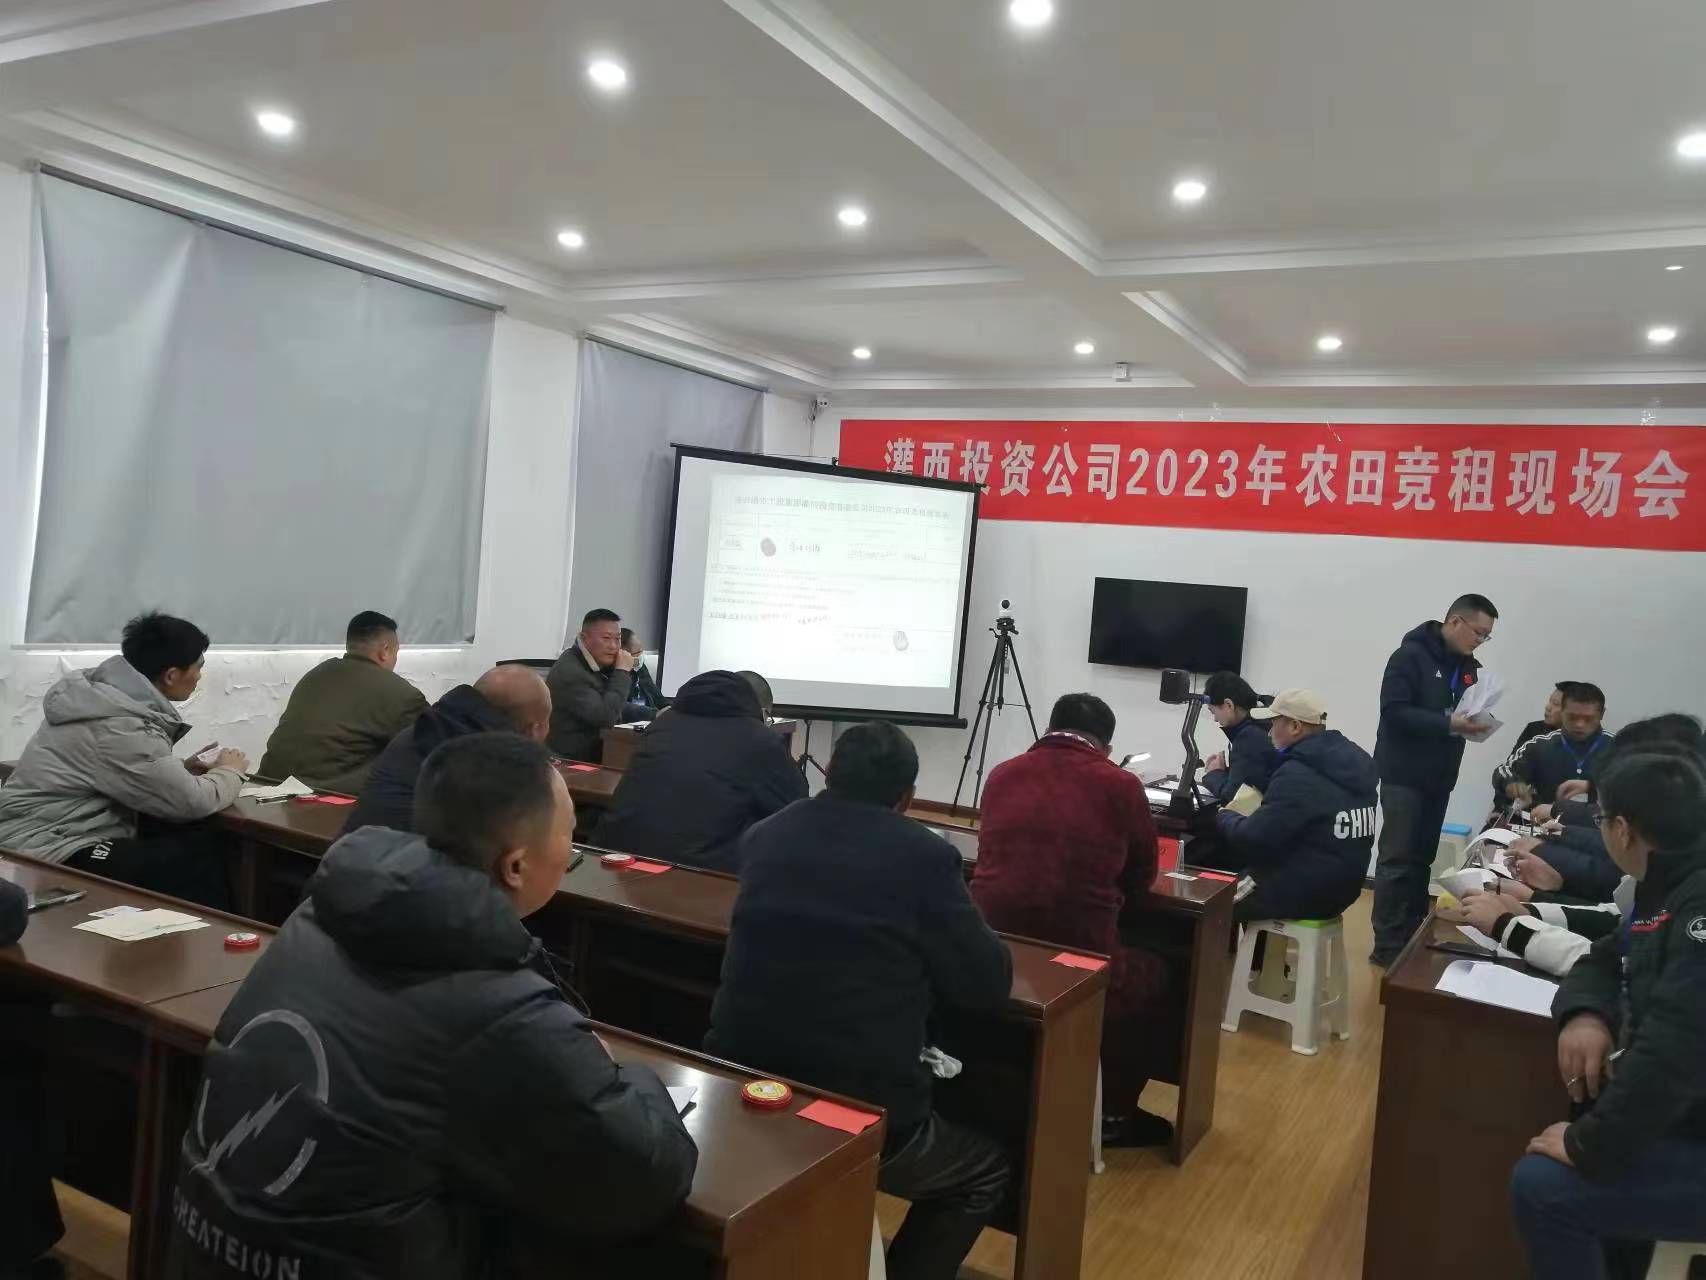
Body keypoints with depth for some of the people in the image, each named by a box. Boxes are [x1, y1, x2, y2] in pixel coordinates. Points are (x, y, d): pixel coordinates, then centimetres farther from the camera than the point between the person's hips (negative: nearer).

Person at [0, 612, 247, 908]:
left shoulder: (102, 693, 6)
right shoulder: (120, 727, -21)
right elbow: (193, 802, -19)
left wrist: (180, 768, 7)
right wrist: (229, 772, 0)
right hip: (57, 856, -9)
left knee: (198, 841, 0)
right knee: (205, 856, -16)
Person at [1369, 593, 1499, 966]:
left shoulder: (1468, 667, 10)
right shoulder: (1410, 655, -13)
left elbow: (1465, 711, 16)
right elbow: (1394, 710, -20)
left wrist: (1474, 722, -7)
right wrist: (1447, 723, -26)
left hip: (1439, 778, 7)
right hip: (1404, 775, -7)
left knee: (1422, 858, 12)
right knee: (1397, 859, -5)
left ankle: (1414, 936, 21)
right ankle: (1387, 945, -1)